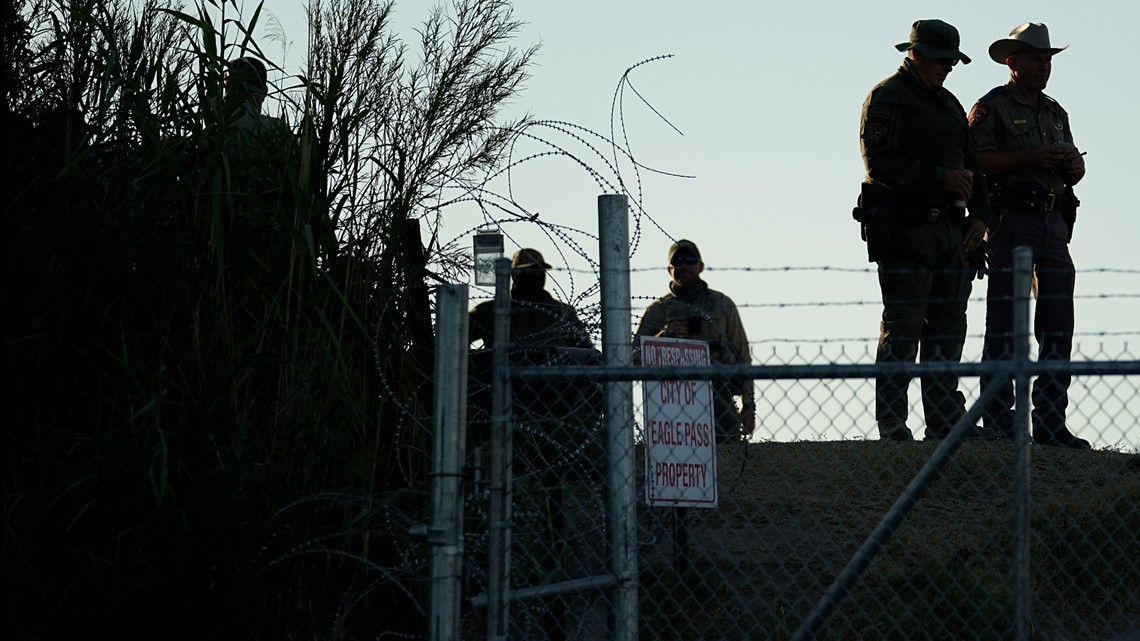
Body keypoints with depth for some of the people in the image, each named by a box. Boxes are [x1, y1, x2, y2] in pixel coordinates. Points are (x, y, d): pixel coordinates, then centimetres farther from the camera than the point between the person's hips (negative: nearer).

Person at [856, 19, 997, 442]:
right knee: (902, 328, -9)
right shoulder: (886, 98, -5)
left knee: (948, 326, 7)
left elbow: (971, 165, 24)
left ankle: (945, 419, 12)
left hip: (948, 229, 8)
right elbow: (879, 161, -17)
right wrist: (940, 177, -19)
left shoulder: (948, 104, 22)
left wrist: (979, 213, 9)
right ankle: (892, 424, -8)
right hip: (903, 228, -8)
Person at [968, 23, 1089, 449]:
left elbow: (1074, 168, 21)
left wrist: (1074, 166, -2)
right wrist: (1029, 159, -18)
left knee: (1058, 323, 3)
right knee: (1004, 325, -6)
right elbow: (973, 161, -13)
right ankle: (998, 422, -4)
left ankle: (1050, 422, 6)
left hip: (1054, 222, 7)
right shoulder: (992, 107, 0)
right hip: (1011, 219, -7)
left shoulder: (1055, 113, 22)